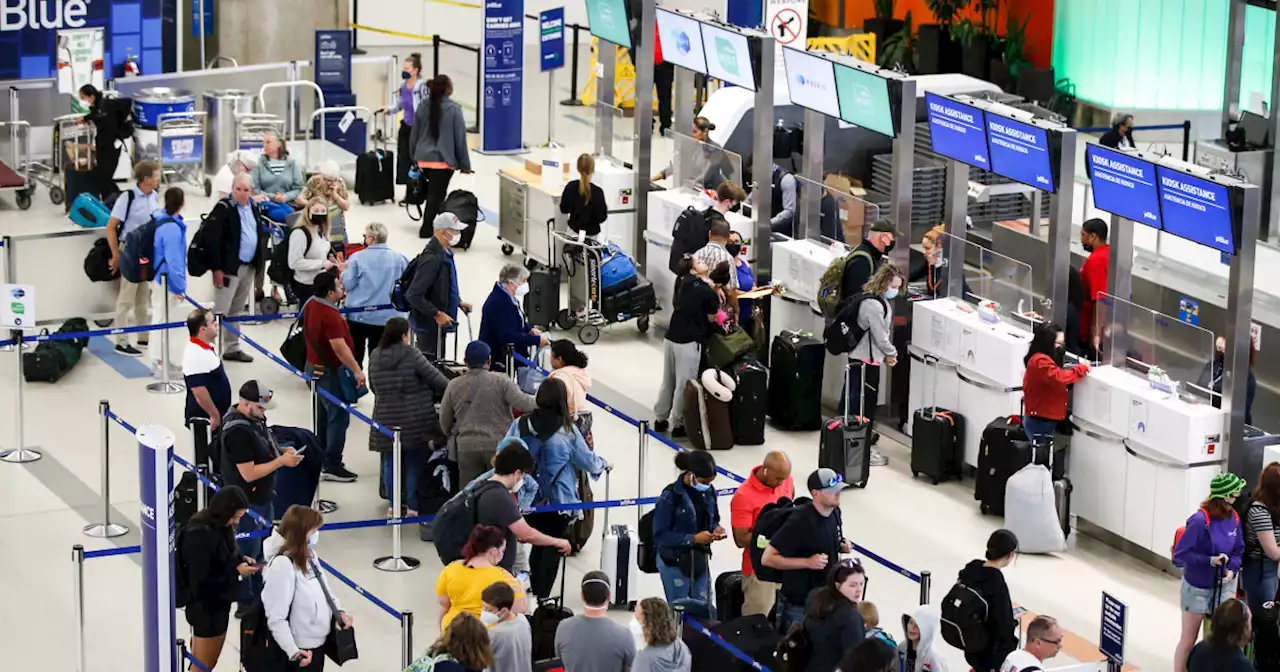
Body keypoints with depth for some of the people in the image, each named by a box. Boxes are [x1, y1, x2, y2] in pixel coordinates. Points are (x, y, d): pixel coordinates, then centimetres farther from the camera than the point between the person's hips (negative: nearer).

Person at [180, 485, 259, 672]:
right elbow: (201, 584, -28)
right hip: (206, 609, -9)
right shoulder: (199, 536, -30)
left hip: (214, 606, 9)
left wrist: (239, 560, -2)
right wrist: (237, 573, -25)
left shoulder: (214, 526, -2)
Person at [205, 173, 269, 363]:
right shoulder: (224, 208, -12)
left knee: (237, 311, 16)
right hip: (229, 267, -7)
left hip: (249, 267, 7)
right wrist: (217, 268, -19)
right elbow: (213, 239, -16)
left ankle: (232, 348, 25)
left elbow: (262, 233, 19)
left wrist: (259, 263, 11)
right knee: (220, 311, -7)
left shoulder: (255, 207, 10)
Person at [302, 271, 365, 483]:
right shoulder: (330, 316, -27)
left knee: (324, 414, 20)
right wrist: (356, 370, -26)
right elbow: (339, 347, -31)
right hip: (330, 372, -10)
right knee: (339, 417, -5)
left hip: (315, 367, 10)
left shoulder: (311, 305, 4)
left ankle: (321, 458, 30)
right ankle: (332, 466, -3)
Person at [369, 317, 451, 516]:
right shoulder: (412, 355, -14)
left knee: (390, 463, 14)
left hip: (386, 421, 4)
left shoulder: (375, 356, 2)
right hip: (415, 422, -4)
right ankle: (413, 506, 9)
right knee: (415, 463, 6)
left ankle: (393, 505, 21)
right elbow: (435, 378, -10)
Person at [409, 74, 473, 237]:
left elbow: (414, 134, 10)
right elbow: (460, 139, -7)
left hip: (424, 158, 5)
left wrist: (414, 156, 23)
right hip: (443, 160, -5)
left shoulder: (422, 106, 4)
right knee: (436, 195, 1)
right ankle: (427, 228, 4)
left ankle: (430, 225, 24)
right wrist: (465, 164, 1)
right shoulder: (454, 109, -10)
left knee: (433, 192, 19)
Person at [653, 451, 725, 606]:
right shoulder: (671, 496, -19)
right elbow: (661, 535, -18)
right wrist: (694, 539, -25)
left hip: (700, 559, 6)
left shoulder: (709, 491, 0)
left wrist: (716, 529, -9)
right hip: (674, 562, -6)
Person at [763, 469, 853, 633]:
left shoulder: (834, 512, 0)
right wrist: (807, 562, -27)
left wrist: (842, 547, -1)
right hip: (798, 606, -7)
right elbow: (768, 559, -22)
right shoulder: (799, 522, -24)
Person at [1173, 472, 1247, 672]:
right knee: (1188, 640, 9)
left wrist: (1232, 569, -14)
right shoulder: (1200, 521, -24)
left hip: (1222, 587, 5)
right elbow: (1180, 554, -19)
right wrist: (1209, 560, -27)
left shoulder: (1233, 518, -6)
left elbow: (1238, 551, 5)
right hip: (1197, 588, -5)